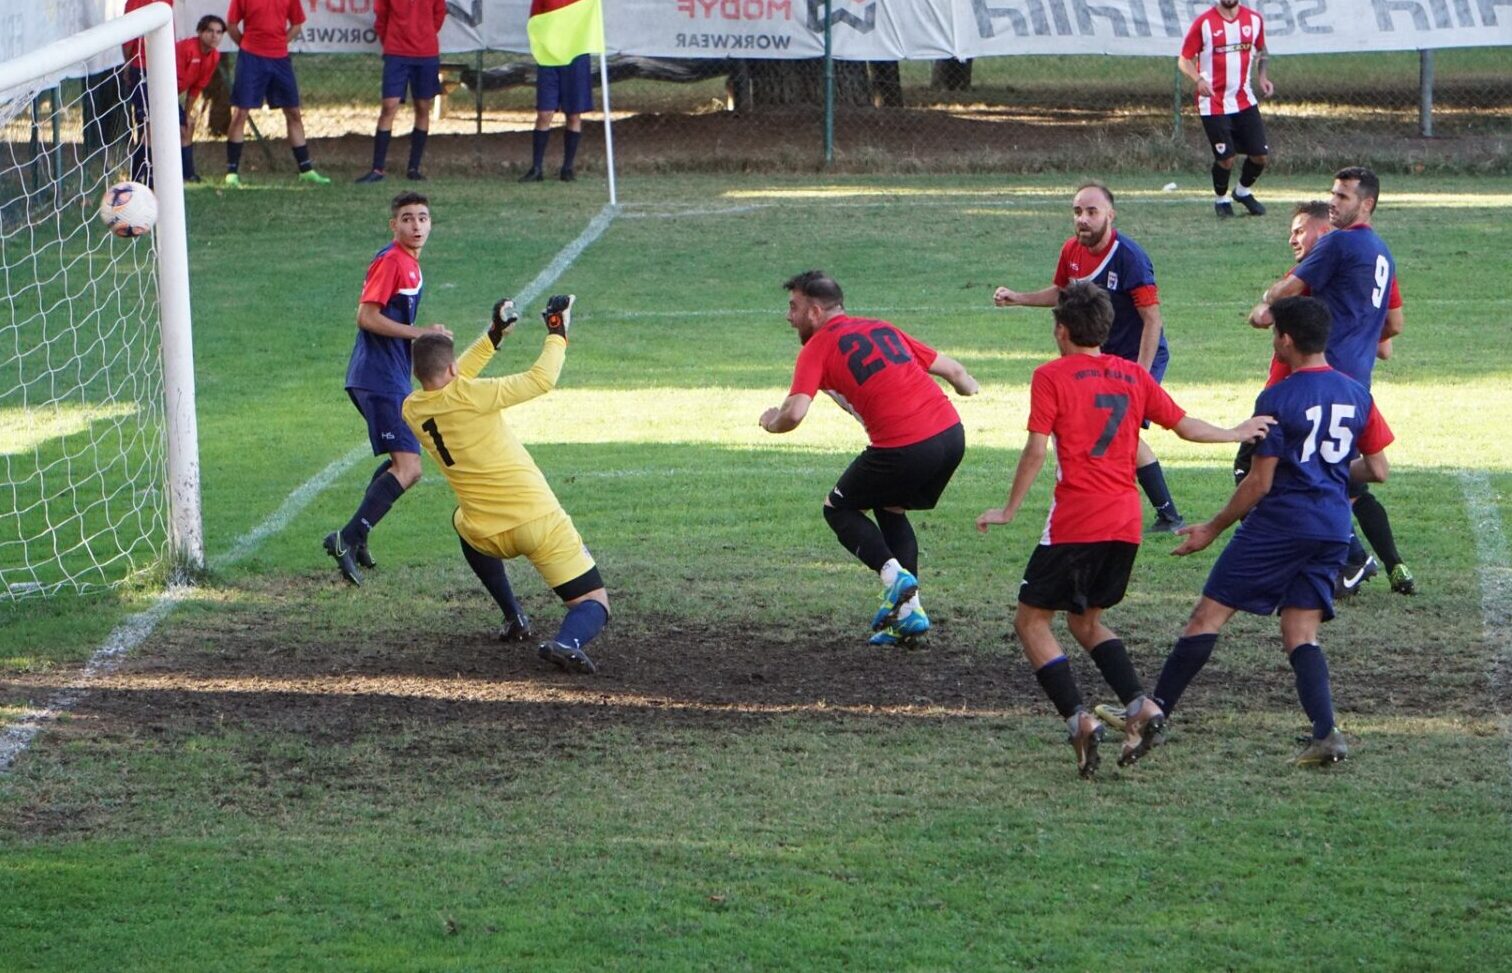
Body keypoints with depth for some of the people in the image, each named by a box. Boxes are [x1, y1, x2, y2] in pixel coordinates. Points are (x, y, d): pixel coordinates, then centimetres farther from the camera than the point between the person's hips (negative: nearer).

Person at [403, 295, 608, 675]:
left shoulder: (412, 410, 2)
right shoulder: (468, 395, -15)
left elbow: (448, 380, 22)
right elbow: (541, 381, -8)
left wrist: (494, 336, 25)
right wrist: (557, 334, 6)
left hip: (490, 538, 5)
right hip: (539, 522, -5)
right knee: (594, 606, 4)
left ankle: (513, 618, 34)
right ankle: (567, 642, -32)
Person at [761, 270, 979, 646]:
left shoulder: (818, 348, 2)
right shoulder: (883, 329, 21)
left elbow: (793, 413, -11)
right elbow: (951, 369, 24)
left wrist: (770, 421, 13)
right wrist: (973, 390, 46)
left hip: (903, 448, -7)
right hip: (951, 432, 7)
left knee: (839, 509, 16)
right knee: (890, 509, 28)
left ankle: (893, 574, -6)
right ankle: (908, 608, 17)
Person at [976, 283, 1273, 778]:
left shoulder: (1052, 376, -4)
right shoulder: (1132, 375, 12)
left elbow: (1036, 450, -9)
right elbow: (1184, 425, 18)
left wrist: (1010, 510, -1)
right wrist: (1236, 434, 35)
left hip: (1075, 523, -6)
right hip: (1126, 523, 6)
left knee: (1031, 620, 5)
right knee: (1085, 619, 21)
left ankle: (1079, 719, -11)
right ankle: (1140, 705, 1)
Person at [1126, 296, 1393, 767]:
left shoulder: (1276, 400, -10)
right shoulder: (1357, 395, 7)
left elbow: (1259, 483, -9)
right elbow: (1377, 470, 10)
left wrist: (1212, 529, 1)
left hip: (1279, 525, -6)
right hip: (1334, 530, 6)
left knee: (1209, 615, 0)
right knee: (1301, 634, 7)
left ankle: (1153, 714, 0)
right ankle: (1325, 733, -12)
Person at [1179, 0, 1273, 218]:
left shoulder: (1254, 19, 2)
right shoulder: (1204, 22, -10)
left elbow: (1261, 51, 19)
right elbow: (1184, 59, -6)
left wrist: (1262, 77, 2)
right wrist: (1198, 79, -25)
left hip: (1245, 100, 4)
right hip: (1214, 105, -4)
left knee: (1261, 155, 1)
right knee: (1226, 158, -8)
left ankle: (1243, 192, 29)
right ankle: (1221, 200, 20)